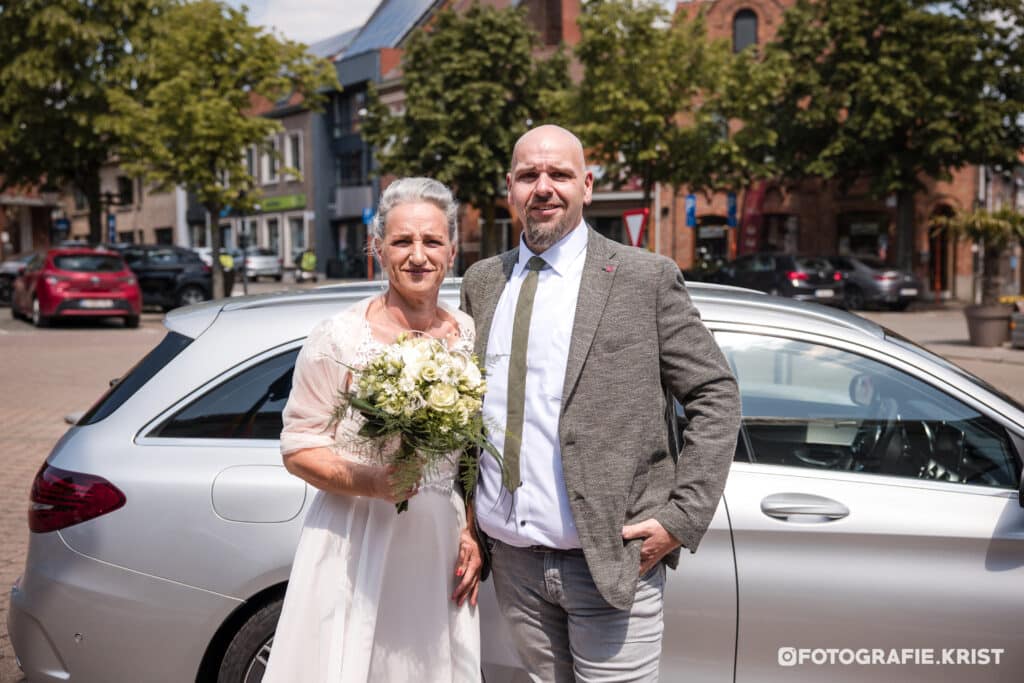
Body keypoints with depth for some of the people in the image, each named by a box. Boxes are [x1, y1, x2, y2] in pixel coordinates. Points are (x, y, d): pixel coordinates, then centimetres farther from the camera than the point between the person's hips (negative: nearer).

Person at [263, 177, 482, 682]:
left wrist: (473, 533, 3)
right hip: (356, 545, -3)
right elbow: (297, 448, -6)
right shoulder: (339, 337, -10)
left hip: (441, 545, 4)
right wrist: (369, 482, -21)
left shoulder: (471, 335, 2)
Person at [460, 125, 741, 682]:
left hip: (612, 560, -4)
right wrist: (467, 520, 7)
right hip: (511, 562, 4)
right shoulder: (482, 282, 8)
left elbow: (716, 396, -3)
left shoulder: (645, 278, -5)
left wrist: (682, 517, -10)